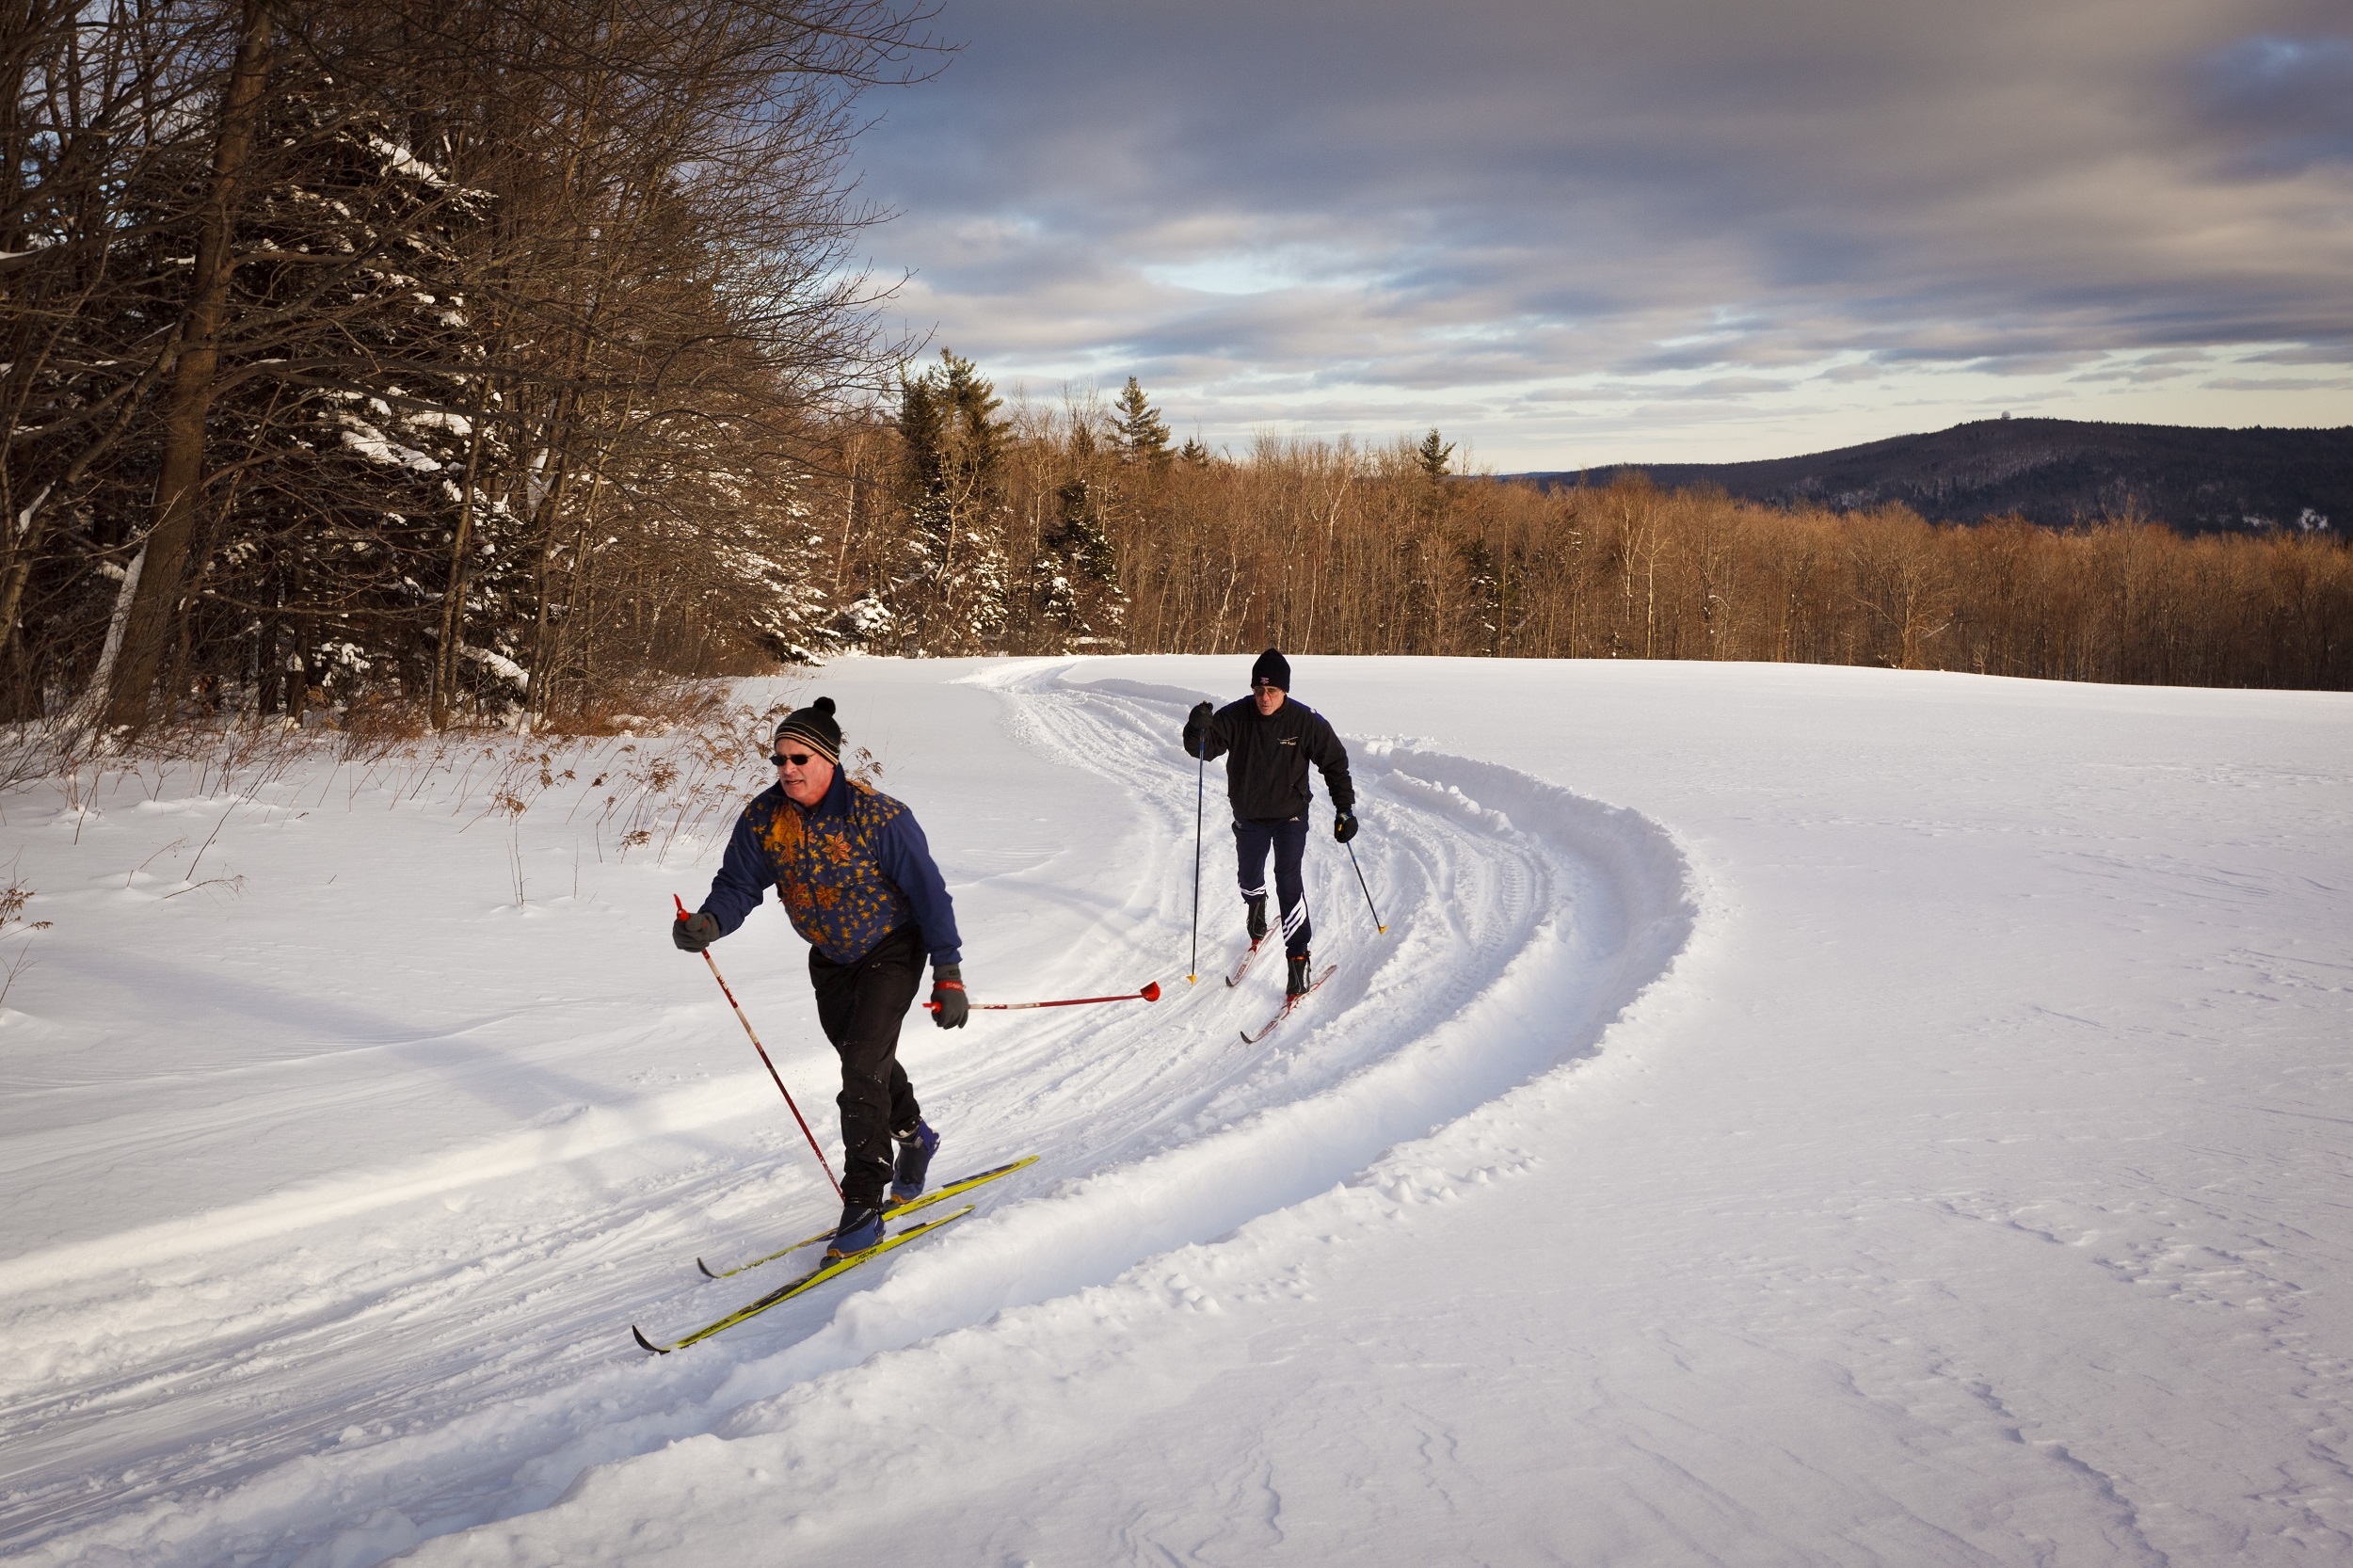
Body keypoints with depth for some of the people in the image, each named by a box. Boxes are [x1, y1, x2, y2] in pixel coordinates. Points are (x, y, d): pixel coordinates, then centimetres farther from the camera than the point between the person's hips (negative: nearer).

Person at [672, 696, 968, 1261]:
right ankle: (914, 1135, 50)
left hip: (892, 950, -6)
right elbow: (738, 884, -9)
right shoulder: (763, 818, -13)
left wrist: (948, 974, -20)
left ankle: (863, 1204, -11)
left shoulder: (879, 817, -27)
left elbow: (929, 892, -21)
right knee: (863, 1063, 22)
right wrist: (708, 923, -32)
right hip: (830, 960, 6)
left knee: (863, 1068, -17)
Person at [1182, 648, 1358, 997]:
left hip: (1290, 815, -3)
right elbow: (1204, 748, -17)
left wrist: (1345, 809, -9)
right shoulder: (1235, 716, -15)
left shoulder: (1306, 722, -18)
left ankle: (1298, 957, -11)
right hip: (1249, 817, 3)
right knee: (1249, 877, 22)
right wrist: (1198, 729, -39)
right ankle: (1256, 910, 57)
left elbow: (1335, 762, -7)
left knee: (1288, 880, -17)